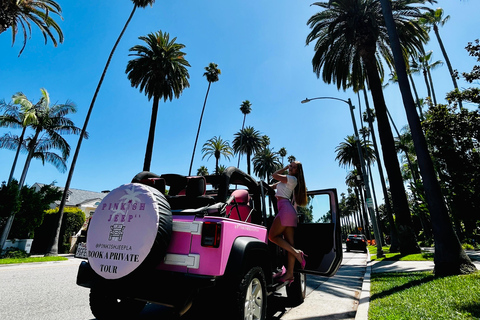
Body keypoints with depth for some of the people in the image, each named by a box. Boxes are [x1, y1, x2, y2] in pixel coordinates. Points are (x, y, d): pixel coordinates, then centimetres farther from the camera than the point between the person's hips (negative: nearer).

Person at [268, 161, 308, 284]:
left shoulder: (292, 179, 0)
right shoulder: (286, 179, 27)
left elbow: (274, 175, -2)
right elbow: (272, 186, 30)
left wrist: (285, 168, 10)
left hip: (285, 208, -9)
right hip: (290, 211, 9)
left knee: (272, 235, -8)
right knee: (289, 242, 1)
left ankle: (296, 252, -13)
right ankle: (290, 273, -1)